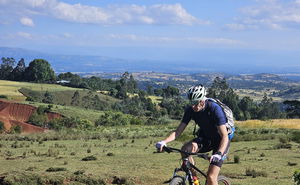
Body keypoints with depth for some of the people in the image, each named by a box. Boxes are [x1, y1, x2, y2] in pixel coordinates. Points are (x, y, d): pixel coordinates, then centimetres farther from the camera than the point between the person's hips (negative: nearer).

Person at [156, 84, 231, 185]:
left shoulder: (214, 109, -29)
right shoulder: (190, 110, -14)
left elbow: (224, 136, -34)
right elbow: (178, 131, -12)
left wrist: (219, 154, -50)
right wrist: (164, 142, -30)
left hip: (220, 141, -5)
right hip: (205, 138, 5)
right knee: (185, 149, -27)